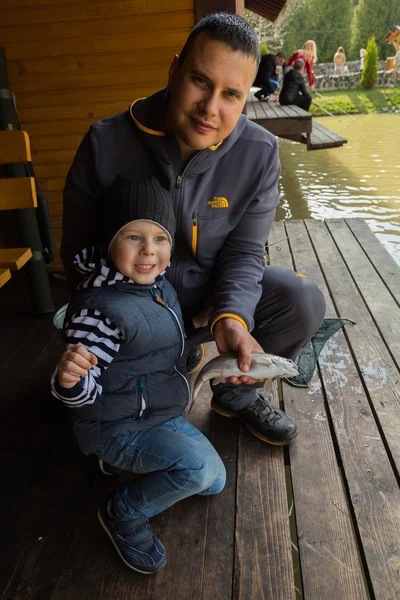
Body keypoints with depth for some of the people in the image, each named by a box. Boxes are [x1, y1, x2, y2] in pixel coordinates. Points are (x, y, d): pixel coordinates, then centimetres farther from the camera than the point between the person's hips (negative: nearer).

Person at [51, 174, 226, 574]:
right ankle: (123, 515, 0)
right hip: (117, 427, -8)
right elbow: (85, 391, -26)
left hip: (162, 416, 8)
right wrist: (68, 379, -46)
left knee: (213, 483, 16)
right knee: (198, 466, -28)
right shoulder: (99, 308, -31)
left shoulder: (158, 283, -4)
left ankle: (129, 463, 28)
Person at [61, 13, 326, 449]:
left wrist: (232, 317, -31)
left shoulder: (259, 152, -13)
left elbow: (244, 250, -11)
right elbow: (79, 250, -10)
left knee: (302, 302, -18)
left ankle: (236, 394, 8)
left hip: (219, 289, 2)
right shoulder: (106, 144, -18)